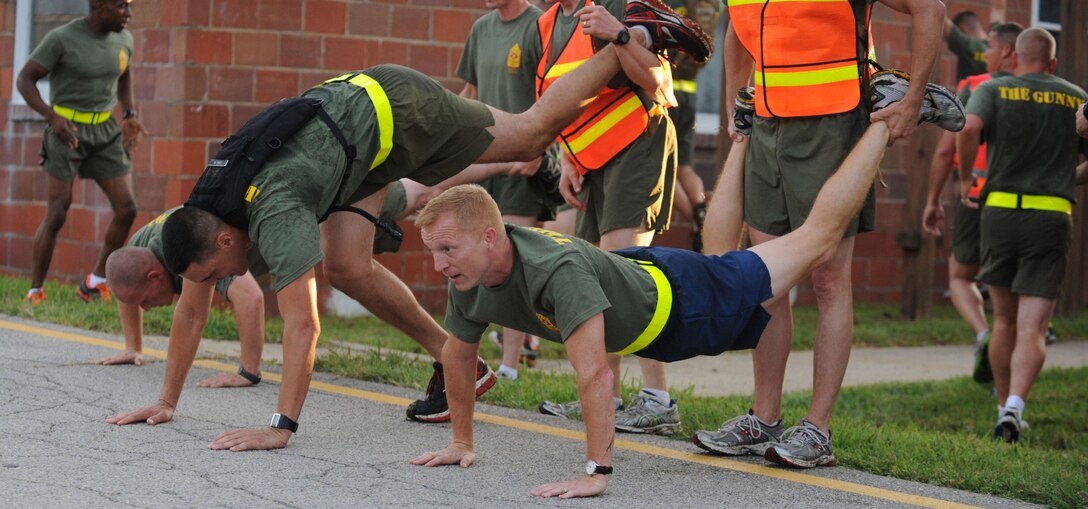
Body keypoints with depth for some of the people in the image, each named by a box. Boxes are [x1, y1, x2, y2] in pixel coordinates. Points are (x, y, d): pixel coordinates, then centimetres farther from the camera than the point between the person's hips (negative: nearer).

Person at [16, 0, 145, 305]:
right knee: (57, 213, -9)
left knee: (126, 209, -4)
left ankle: (96, 282, 12)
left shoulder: (123, 40, 2)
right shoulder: (62, 38, -14)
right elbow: (24, 80, -10)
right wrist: (53, 117, -25)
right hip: (67, 130, -5)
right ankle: (35, 292, 3)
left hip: (105, 131, 5)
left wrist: (130, 115, 9)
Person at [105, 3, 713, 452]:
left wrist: (281, 427, -40)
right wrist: (165, 403, 0)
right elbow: (191, 311, -1)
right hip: (350, 118, 7)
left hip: (397, 109, -7)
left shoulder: (274, 214, -35)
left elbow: (303, 324, -40)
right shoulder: (202, 217, -12)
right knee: (347, 264, -2)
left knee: (531, 134, 8)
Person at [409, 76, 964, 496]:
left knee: (818, 236, 7)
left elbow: (594, 373, -50)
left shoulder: (556, 269, -46)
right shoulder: (469, 284, -21)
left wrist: (596, 472, -50)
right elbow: (457, 354, -2)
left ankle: (887, 113, 22)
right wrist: (461, 442, 2)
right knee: (719, 248, 37)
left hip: (680, 299, -6)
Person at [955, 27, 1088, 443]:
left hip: (1000, 210, 1)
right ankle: (1014, 406, -27)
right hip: (1051, 218, -1)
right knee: (1032, 330, -6)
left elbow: (969, 128, -17)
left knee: (1005, 321, 17)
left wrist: (964, 178, -2)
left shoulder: (993, 90, 4)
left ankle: (1005, 410, 22)